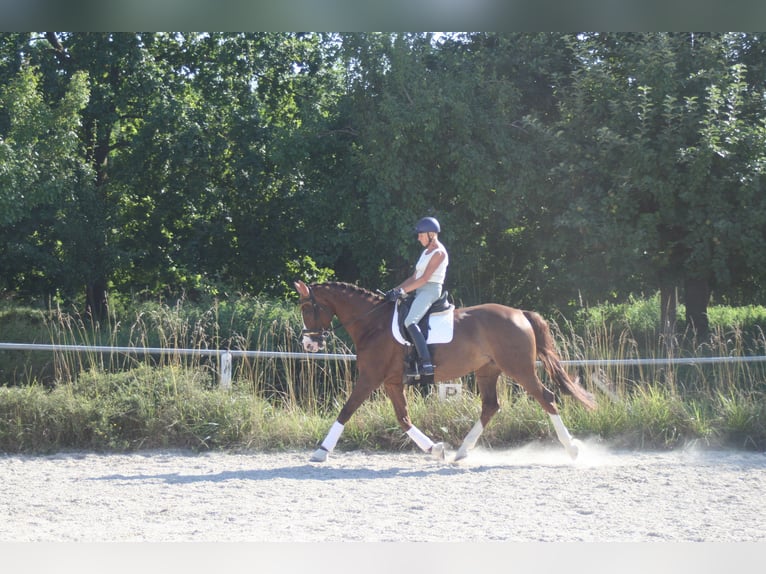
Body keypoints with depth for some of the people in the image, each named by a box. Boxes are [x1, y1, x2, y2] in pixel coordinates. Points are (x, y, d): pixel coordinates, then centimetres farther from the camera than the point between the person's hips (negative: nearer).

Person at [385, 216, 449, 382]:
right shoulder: (426, 252, 22)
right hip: (420, 292, 11)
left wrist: (403, 291, -18)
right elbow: (414, 277, 21)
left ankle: (427, 364, -38)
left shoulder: (439, 253, -8)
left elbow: (425, 278, -15)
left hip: (430, 290, -11)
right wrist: (396, 290, 12)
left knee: (410, 321, -31)